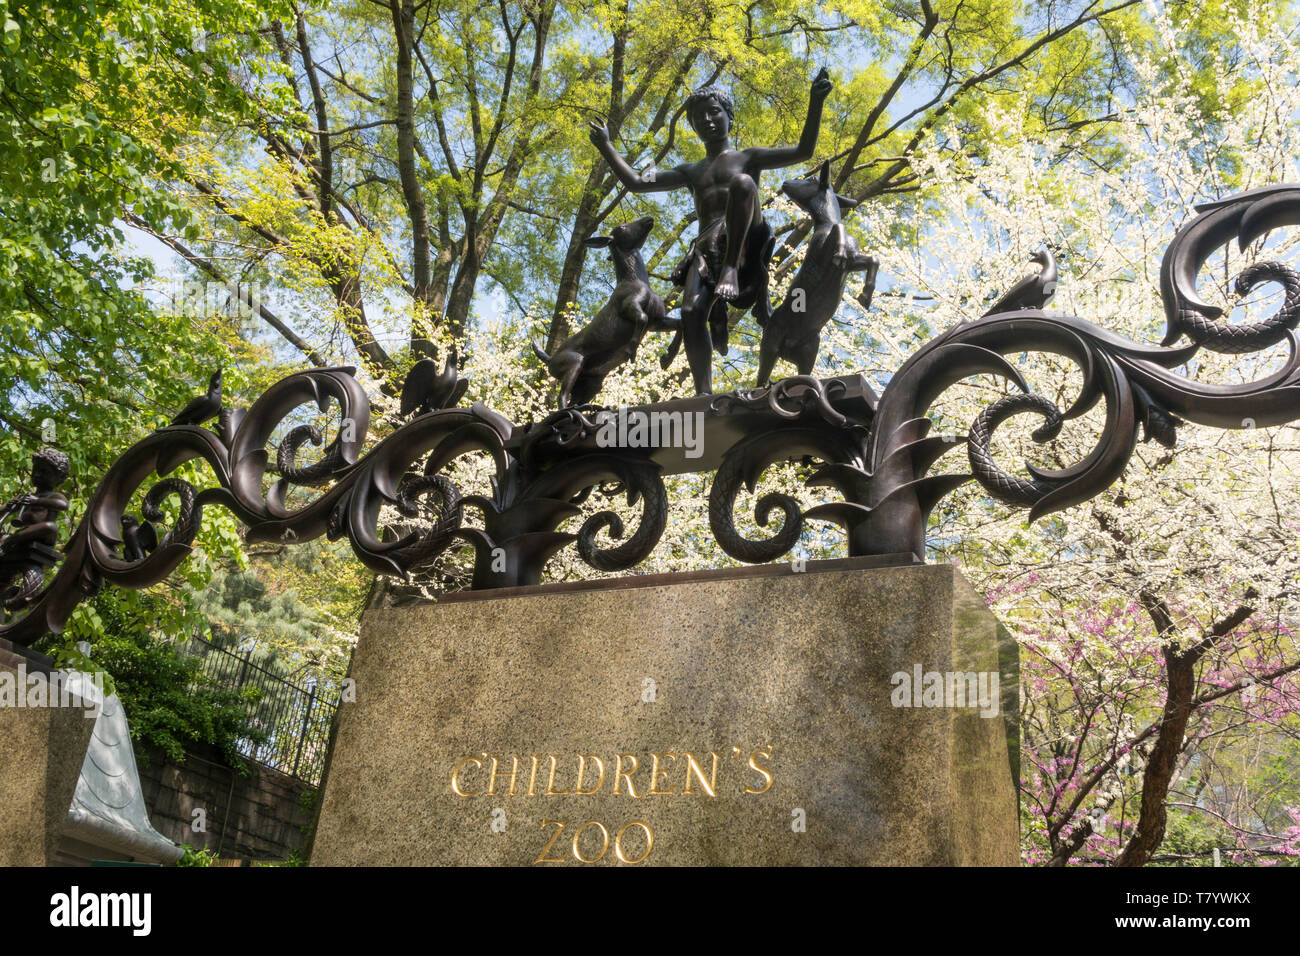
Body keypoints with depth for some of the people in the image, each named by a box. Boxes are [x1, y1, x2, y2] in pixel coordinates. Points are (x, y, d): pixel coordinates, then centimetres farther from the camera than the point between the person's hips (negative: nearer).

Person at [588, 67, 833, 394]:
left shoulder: (747, 158, 20)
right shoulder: (691, 172, 31)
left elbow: (803, 152, 7)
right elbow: (636, 182, 26)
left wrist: (815, 103, -6)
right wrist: (605, 146, 20)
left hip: (746, 246, -3)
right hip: (706, 250, 3)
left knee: (743, 182, -30)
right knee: (692, 313, -25)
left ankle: (732, 270, -41)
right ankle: (704, 394, -30)